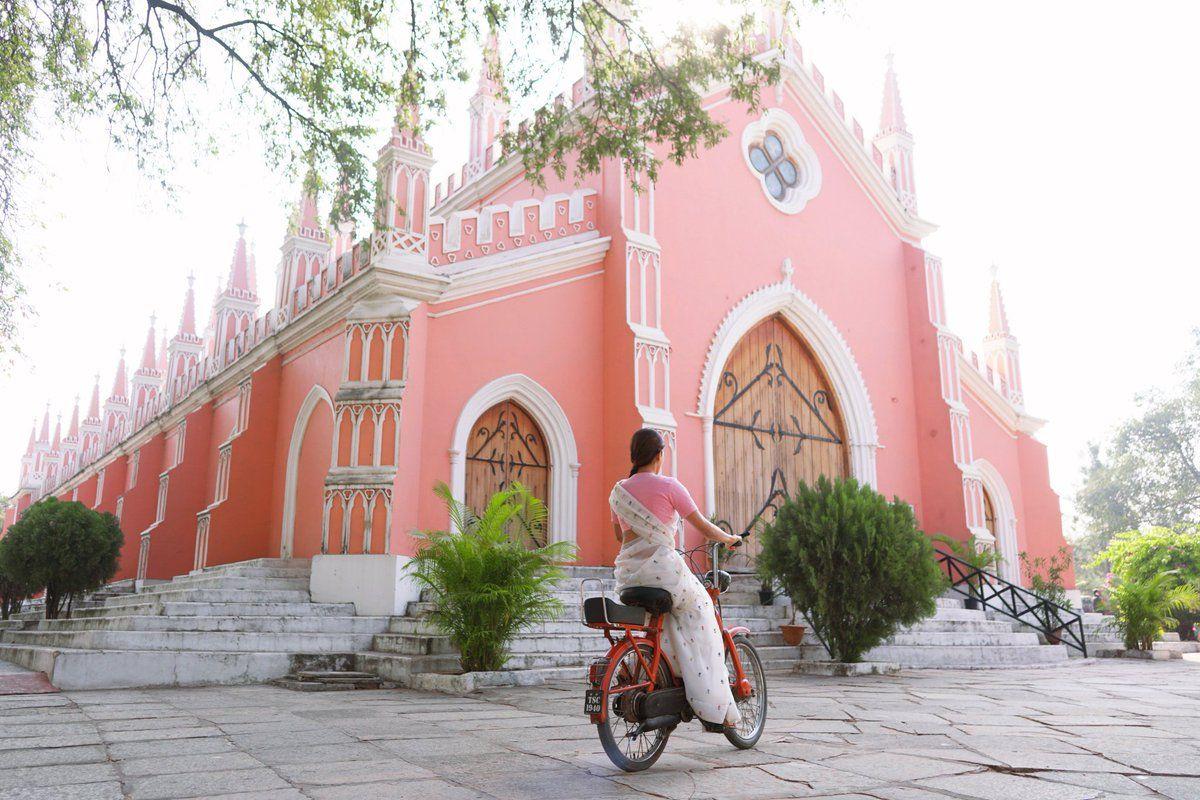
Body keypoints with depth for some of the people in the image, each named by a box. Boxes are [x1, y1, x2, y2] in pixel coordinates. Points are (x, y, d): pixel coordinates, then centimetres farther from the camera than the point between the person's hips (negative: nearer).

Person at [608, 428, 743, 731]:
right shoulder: (668, 486, -3)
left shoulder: (618, 490, 13)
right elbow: (702, 526, 3)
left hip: (628, 573, 6)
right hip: (662, 567, -6)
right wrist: (729, 538, 21)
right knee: (700, 628, 9)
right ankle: (715, 710, 8)